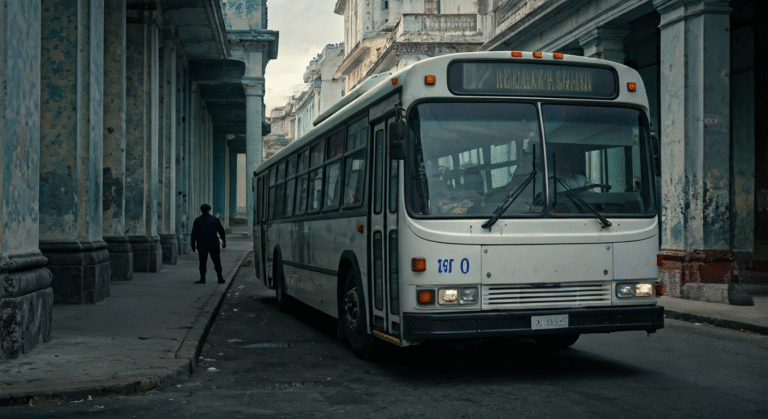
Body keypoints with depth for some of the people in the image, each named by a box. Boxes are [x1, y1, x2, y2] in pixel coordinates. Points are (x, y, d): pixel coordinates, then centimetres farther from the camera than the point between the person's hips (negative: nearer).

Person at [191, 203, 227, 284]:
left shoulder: (197, 220, 0)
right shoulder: (215, 219, 2)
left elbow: (193, 234, 0)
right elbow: (221, 231, 6)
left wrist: (193, 245, 6)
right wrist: (224, 241, 16)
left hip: (202, 245, 0)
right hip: (213, 244, 0)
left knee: (202, 262, 5)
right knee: (217, 262, 7)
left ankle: (202, 279, -1)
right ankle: (220, 278, 7)